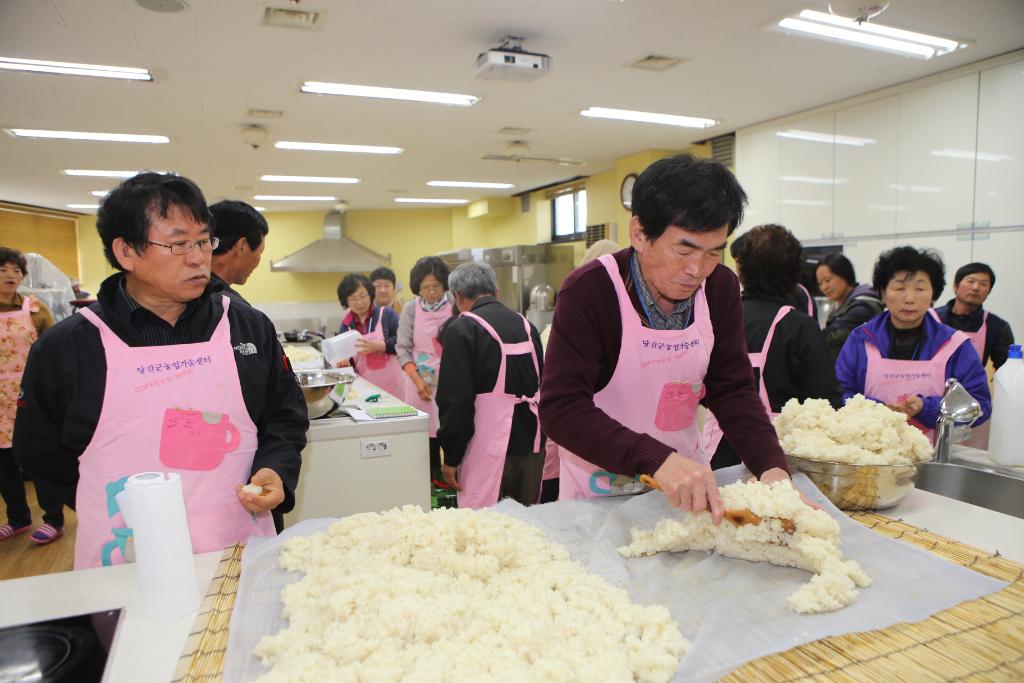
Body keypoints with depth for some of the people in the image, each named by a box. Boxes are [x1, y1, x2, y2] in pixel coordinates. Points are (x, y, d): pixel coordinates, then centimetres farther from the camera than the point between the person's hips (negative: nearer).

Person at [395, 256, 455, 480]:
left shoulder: (455, 306, -4)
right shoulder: (411, 310, 0)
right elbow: (403, 348, -1)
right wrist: (417, 379, -13)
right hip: (423, 381, 1)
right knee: (427, 433, 6)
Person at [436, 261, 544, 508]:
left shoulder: (462, 329, -10)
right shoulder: (525, 324, 9)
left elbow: (456, 399, -12)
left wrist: (451, 457, -4)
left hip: (490, 448, -6)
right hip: (531, 442, 6)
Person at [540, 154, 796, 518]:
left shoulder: (721, 287, -6)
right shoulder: (588, 291, -23)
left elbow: (733, 391, -4)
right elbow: (560, 408, -29)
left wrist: (772, 466, -20)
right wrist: (658, 461, -39)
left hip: (688, 481, 5)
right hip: (602, 484, -5)